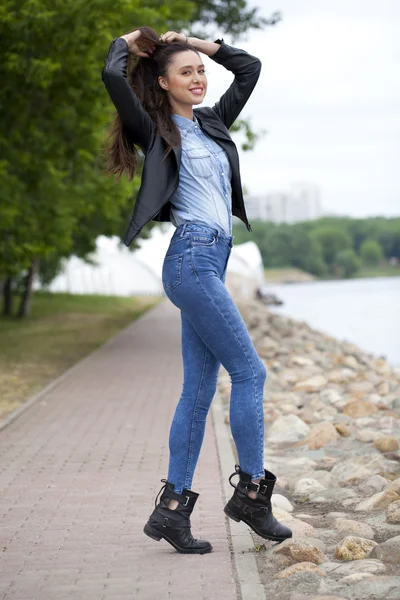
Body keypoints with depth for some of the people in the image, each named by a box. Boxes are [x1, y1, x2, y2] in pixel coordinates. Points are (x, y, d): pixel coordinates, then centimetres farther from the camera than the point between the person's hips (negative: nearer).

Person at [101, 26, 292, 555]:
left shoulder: (212, 124, 19)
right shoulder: (155, 130, -1)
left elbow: (250, 68, 27)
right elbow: (113, 76, -15)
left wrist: (200, 44, 22)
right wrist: (128, 42, 4)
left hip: (212, 261, 8)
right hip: (192, 258, -8)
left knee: (199, 390, 4)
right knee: (249, 371, -8)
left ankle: (172, 509, 6)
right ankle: (252, 491, 2)